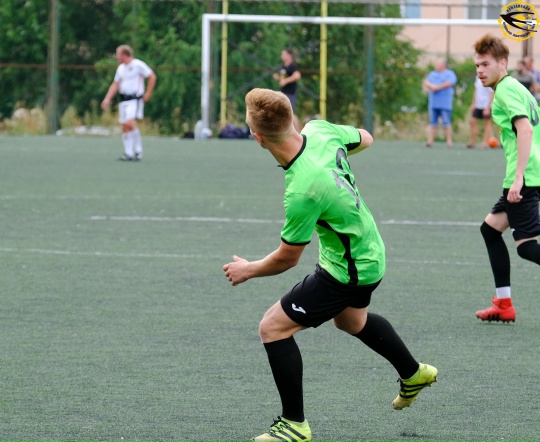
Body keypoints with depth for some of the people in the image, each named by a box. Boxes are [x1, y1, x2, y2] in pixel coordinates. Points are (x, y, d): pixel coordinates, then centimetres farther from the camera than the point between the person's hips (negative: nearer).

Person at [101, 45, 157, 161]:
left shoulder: (138, 65, -6)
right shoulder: (121, 68, 15)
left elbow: (152, 77, -5)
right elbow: (115, 85, 19)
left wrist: (148, 93, -8)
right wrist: (107, 99, 10)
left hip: (135, 99, -8)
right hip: (124, 99, 8)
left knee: (130, 123, -22)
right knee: (125, 127, 3)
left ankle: (138, 150, -13)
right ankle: (128, 153, 6)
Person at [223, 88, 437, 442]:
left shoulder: (302, 191, -38)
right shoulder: (319, 131, -17)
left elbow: (287, 258, -22)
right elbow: (364, 139, 7)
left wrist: (248, 270, -4)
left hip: (348, 272, -9)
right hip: (369, 251, 9)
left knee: (273, 328, -3)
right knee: (352, 320, 35)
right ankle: (413, 374, 56)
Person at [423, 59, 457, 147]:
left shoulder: (449, 74, 3)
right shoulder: (432, 74, 22)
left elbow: (449, 83, -13)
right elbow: (426, 82, 12)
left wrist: (437, 87, -11)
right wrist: (431, 86, -9)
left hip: (445, 104, -5)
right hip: (433, 103, 5)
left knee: (447, 123, -6)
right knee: (432, 123, 3)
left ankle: (449, 142, -4)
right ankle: (430, 141, 2)